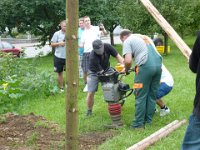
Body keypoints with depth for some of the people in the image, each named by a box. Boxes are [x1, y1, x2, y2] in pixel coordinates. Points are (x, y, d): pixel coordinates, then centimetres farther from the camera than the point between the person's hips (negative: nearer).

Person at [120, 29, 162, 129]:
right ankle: (148, 120, 23)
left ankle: (139, 123, 8)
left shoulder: (127, 41, 7)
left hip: (146, 66, -7)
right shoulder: (145, 37, 29)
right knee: (152, 95, 15)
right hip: (158, 64, 7)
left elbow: (128, 60, -7)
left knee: (140, 96, 2)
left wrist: (126, 70, 13)